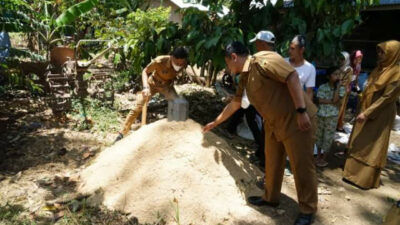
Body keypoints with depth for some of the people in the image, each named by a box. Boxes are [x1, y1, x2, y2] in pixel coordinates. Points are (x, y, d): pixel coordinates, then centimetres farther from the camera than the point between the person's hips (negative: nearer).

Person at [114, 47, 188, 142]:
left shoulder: (183, 64, -26)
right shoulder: (160, 61, -37)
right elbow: (145, 71, -23)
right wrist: (145, 87, -37)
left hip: (167, 85, 3)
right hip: (153, 83, -3)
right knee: (137, 107, -8)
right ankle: (122, 133, 2)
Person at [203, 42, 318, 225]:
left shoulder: (263, 60, -17)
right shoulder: (245, 78, 11)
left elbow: (292, 76, -24)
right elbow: (234, 104, 22)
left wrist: (301, 111, -28)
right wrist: (215, 123, 30)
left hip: (296, 119, -9)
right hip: (273, 123, 9)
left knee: (302, 166, 2)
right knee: (272, 163, 18)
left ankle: (308, 210, 19)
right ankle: (270, 198, 37)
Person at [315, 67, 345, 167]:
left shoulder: (341, 88, -3)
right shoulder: (322, 87, -2)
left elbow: (335, 100, -17)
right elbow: (320, 100, -9)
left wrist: (338, 86, -14)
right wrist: (331, 102, -15)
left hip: (332, 116, -1)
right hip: (320, 114, 1)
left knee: (328, 137, 4)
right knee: (319, 135, 12)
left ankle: (324, 159, 16)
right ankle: (318, 156, 28)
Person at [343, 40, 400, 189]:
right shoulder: (380, 68, 10)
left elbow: (387, 97, -20)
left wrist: (367, 113, -21)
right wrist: (362, 110, 12)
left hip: (380, 116, -8)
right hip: (366, 111, 8)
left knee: (372, 147, 0)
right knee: (359, 143, 14)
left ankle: (366, 179, 12)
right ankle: (355, 172, 27)